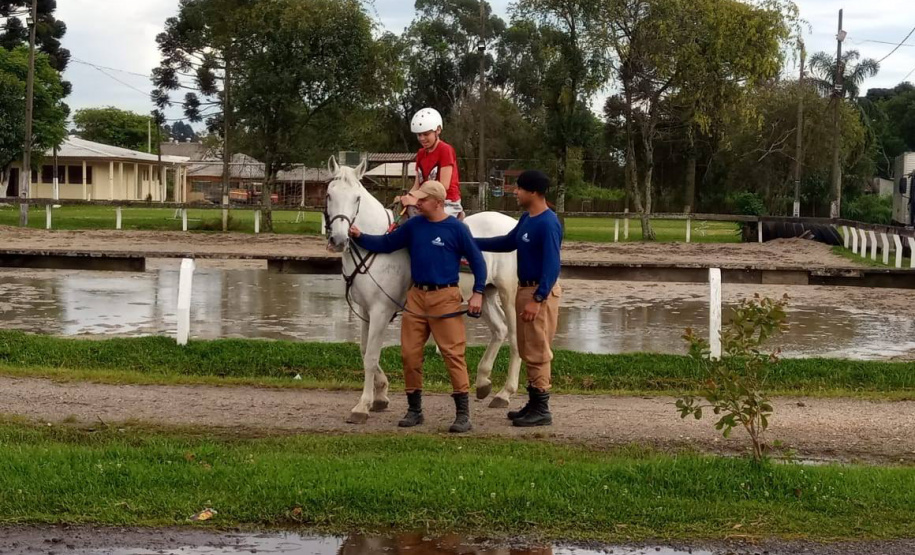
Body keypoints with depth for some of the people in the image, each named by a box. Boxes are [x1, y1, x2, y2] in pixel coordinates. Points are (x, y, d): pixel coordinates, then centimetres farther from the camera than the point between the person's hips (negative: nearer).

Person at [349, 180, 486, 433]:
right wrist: (360, 237, -2)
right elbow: (385, 244, 12)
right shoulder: (413, 225, 6)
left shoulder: (456, 228, -5)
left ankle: (463, 413, 0)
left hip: (445, 297, -5)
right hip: (417, 296, 5)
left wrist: (478, 293, -7)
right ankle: (414, 410, 19)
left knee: (453, 353, -6)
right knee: (410, 354, 6)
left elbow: (477, 260, -1)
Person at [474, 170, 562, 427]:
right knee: (527, 350, 16)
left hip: (541, 292, -10)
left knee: (537, 352, -3)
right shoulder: (527, 219, 9)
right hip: (525, 289, 10)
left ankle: (541, 410, 4)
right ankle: (534, 403, 25)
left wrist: (537, 299, -29)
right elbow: (508, 243, 23)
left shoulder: (548, 223, -20)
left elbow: (551, 266, -24)